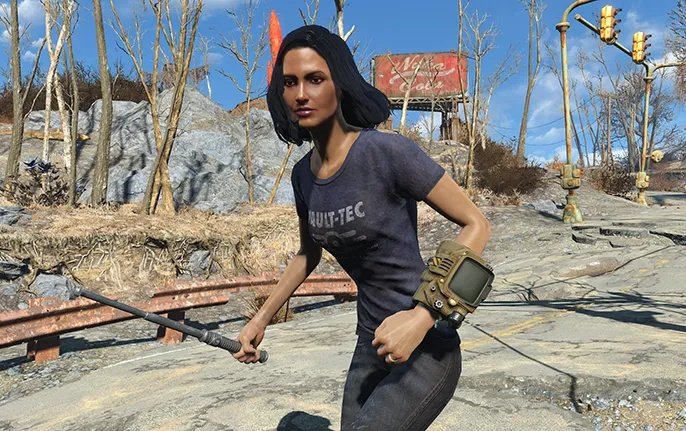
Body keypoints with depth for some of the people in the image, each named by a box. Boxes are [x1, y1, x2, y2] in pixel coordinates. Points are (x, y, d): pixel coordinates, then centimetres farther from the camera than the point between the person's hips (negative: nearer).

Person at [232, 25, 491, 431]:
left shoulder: (387, 151, -19)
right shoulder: (303, 174, 2)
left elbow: (477, 225, -17)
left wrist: (423, 316, -27)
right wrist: (261, 319, 16)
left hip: (425, 350, -6)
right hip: (371, 348, 7)